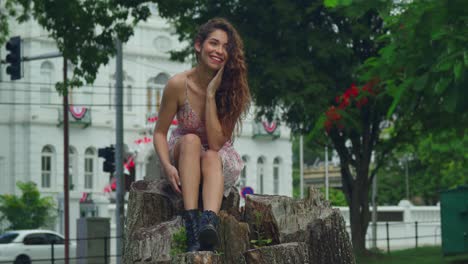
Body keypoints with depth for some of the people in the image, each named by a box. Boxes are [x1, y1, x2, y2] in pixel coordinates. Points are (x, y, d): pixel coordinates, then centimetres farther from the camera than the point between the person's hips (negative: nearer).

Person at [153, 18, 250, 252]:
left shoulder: (233, 88, -16)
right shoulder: (179, 84, -17)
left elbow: (215, 144, -22)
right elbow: (160, 133, -11)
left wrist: (211, 94, -26)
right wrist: (167, 166, -30)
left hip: (220, 162, 0)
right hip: (183, 156, 0)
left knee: (211, 157, -33)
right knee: (191, 140, -33)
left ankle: (210, 221, -58)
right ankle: (191, 222, -47)